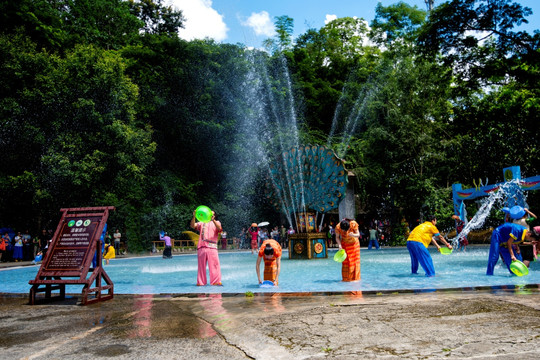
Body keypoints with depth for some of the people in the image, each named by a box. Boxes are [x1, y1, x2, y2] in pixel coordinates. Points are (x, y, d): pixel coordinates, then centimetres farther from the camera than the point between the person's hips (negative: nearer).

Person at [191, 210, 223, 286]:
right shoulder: (201, 223, 22)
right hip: (201, 247, 2)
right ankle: (200, 282, 11)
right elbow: (192, 226, 6)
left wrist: (213, 219, -21)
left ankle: (216, 281, -3)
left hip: (212, 247, -2)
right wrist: (194, 217, -11)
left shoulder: (216, 223, 17)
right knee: (201, 265, 4)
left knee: (214, 265, -7)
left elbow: (219, 228, -6)